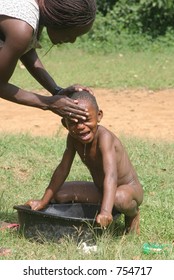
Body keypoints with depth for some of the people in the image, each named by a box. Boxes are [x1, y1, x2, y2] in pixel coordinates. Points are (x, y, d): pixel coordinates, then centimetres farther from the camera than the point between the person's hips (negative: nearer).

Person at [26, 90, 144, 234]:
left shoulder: (104, 137, -33)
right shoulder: (73, 138, -11)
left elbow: (111, 175, -46)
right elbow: (63, 169, -1)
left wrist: (105, 211, -59)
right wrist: (43, 201, -7)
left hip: (130, 189, -6)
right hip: (101, 189, 6)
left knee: (119, 199, -40)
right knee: (60, 193, -6)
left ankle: (133, 213, -2)